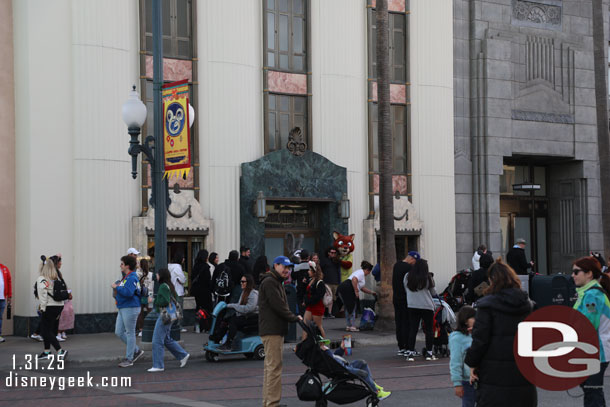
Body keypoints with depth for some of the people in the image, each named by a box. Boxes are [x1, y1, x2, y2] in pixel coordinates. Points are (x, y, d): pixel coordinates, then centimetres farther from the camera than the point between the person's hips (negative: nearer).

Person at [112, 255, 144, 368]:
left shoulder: (132, 278, -16)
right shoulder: (125, 277, 15)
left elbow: (128, 292, -27)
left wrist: (116, 287, -17)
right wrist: (117, 284, 10)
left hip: (130, 308, -10)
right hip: (122, 309, 10)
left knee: (130, 333, -2)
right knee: (119, 332, 11)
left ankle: (129, 359, 5)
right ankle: (136, 350, 22)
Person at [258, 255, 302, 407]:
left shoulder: (277, 283, 23)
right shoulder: (269, 282, -11)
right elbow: (278, 305, -18)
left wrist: (293, 318, 8)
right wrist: (294, 318, -10)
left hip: (276, 330, 11)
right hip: (271, 331, -11)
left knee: (271, 366, 13)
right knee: (274, 366, -12)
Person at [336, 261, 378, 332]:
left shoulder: (360, 272, 29)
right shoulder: (361, 272, -3)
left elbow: (362, 288, 38)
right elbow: (354, 279, -23)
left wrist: (371, 292, 43)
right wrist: (356, 291, -18)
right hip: (347, 289, -10)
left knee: (348, 308, 17)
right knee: (352, 307, -2)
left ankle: (348, 325, 21)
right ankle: (352, 326, 0)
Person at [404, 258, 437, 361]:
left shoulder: (407, 277, 0)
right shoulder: (427, 278, -7)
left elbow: (406, 290, 10)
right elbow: (433, 293, 3)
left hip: (412, 307, 2)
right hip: (427, 306, -2)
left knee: (413, 330, 4)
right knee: (428, 330, 8)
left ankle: (410, 353, 1)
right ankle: (429, 353, 10)